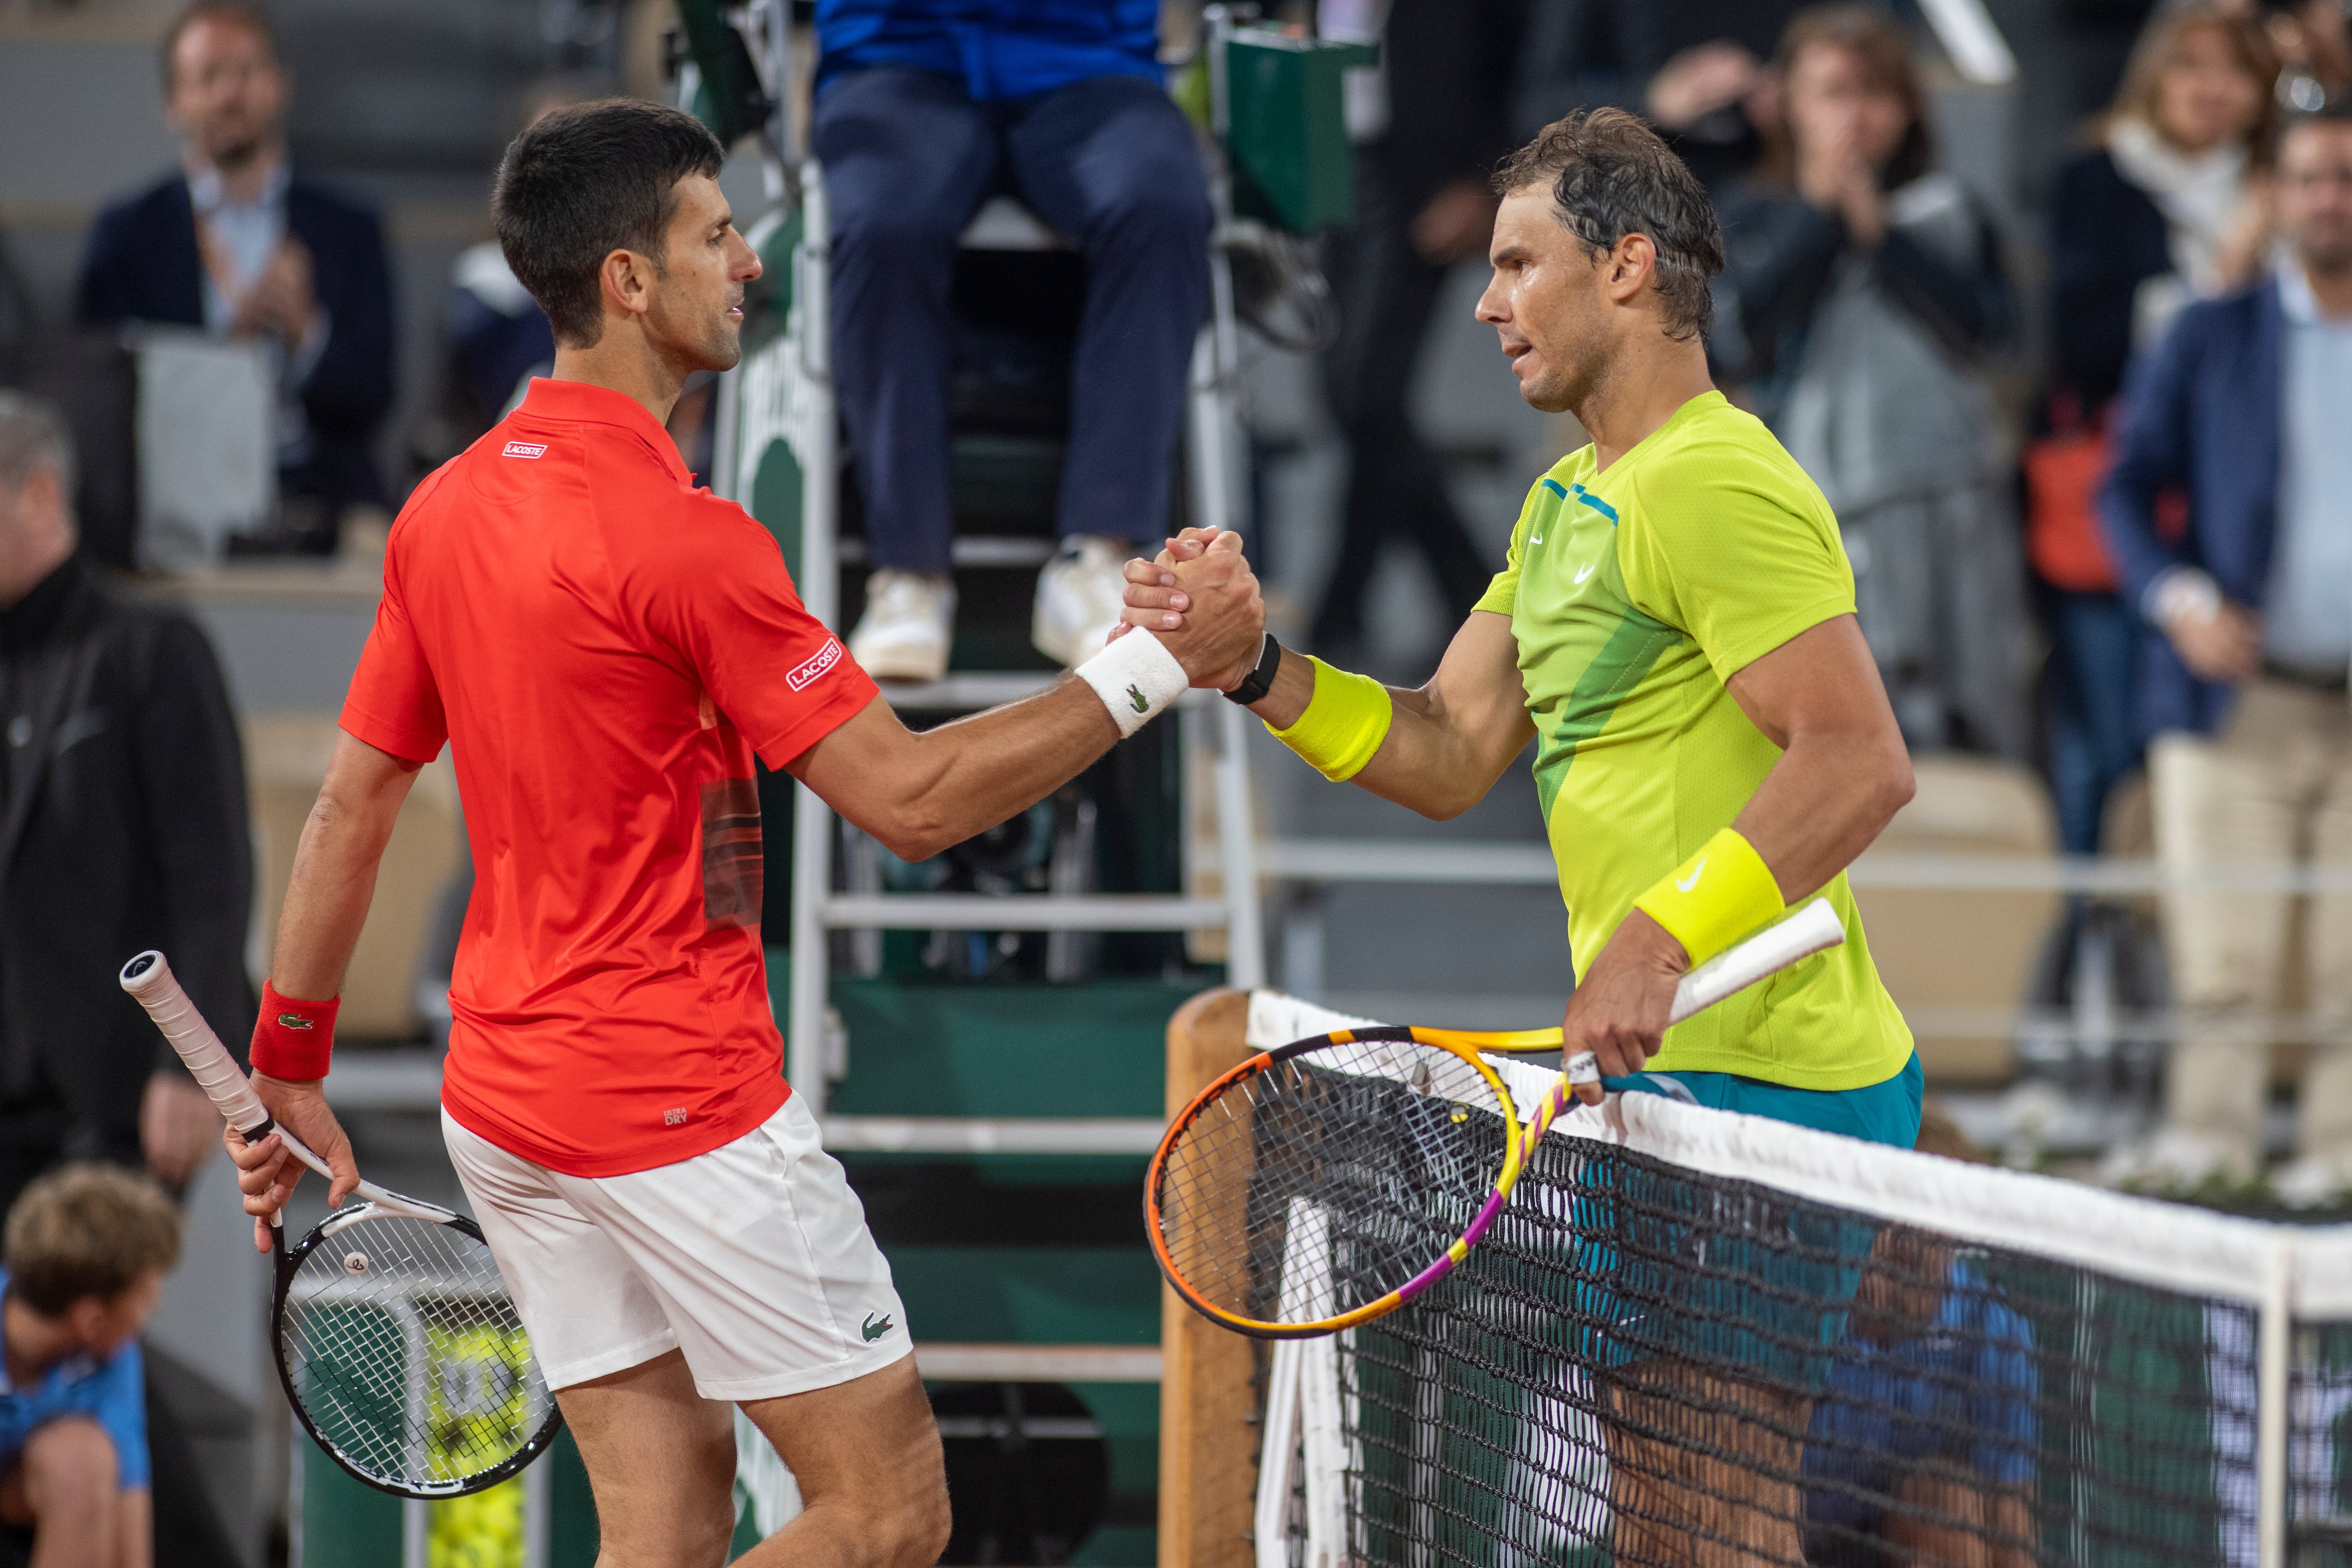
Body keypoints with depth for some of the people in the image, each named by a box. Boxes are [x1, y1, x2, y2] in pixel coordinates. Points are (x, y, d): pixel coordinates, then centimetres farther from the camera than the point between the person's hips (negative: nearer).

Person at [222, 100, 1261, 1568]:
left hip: (504, 1101, 9)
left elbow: (350, 804, 13)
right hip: (684, 1104, -9)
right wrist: (1156, 666, -12)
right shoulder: (683, 538, -18)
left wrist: (290, 1067, 22)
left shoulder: (445, 511, 6)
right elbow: (912, 799, -17)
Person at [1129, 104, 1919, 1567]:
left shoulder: (1719, 485, -15)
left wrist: (1663, 935, -29)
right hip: (1668, 1073, 10)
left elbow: (1863, 763, -23)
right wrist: (1257, 665, 2)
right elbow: (1447, 758, 16)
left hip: (1762, 1085, -10)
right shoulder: (1568, 504, 19)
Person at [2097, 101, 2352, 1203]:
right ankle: (2208, 1133, -3)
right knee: (2221, 947, -6)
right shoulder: (2210, 341, 10)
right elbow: (2126, 487, 9)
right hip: (2238, 698, 0)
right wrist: (2178, 598, -9)